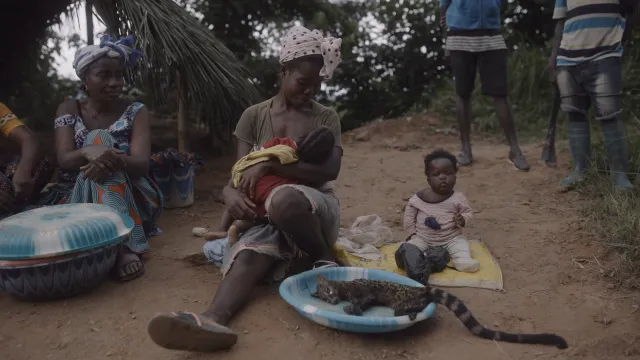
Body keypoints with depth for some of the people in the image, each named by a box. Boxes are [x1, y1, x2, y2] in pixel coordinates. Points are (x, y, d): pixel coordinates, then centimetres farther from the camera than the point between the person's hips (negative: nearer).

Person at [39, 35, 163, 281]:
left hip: (128, 198, -1)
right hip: (75, 195, 2)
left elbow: (141, 164, -15)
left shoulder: (135, 112, -2)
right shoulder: (69, 110, 4)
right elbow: (64, 160, -10)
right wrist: (88, 152, -34)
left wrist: (113, 160, -39)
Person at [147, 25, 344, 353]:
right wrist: (231, 192, -24)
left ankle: (325, 260, -16)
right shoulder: (254, 116, 7)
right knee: (247, 255, -32)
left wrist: (270, 164, -23)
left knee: (283, 200, -39)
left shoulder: (326, 118, 3)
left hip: (315, 208, -2)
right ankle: (214, 319, -59)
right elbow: (240, 172, 2)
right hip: (267, 215, 2)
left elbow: (330, 170, -12)